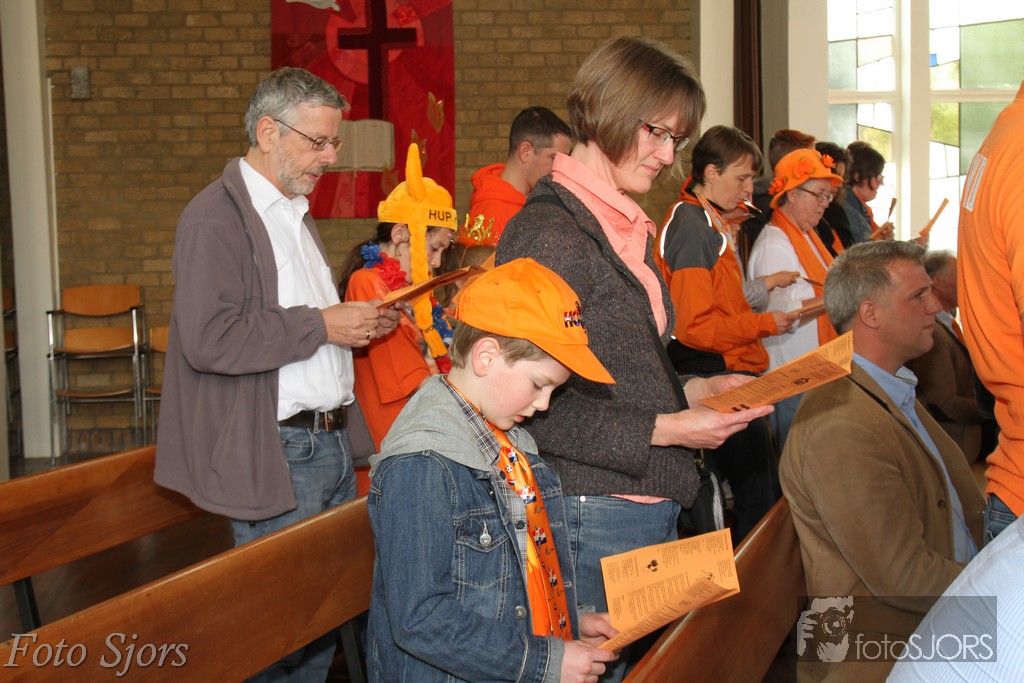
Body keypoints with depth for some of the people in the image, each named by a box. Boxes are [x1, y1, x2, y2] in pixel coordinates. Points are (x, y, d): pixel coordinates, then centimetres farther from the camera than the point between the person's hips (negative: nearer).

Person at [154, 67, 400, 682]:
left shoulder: (296, 212, 20)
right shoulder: (217, 216, -11)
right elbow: (208, 338, -23)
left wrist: (359, 323, 12)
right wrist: (322, 325, -17)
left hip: (330, 441, 9)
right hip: (276, 456, -9)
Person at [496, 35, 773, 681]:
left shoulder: (622, 227, 15)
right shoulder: (549, 231, -15)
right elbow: (540, 405, -19)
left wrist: (691, 390, 9)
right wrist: (664, 429, -18)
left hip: (653, 504, 9)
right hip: (595, 513, -9)